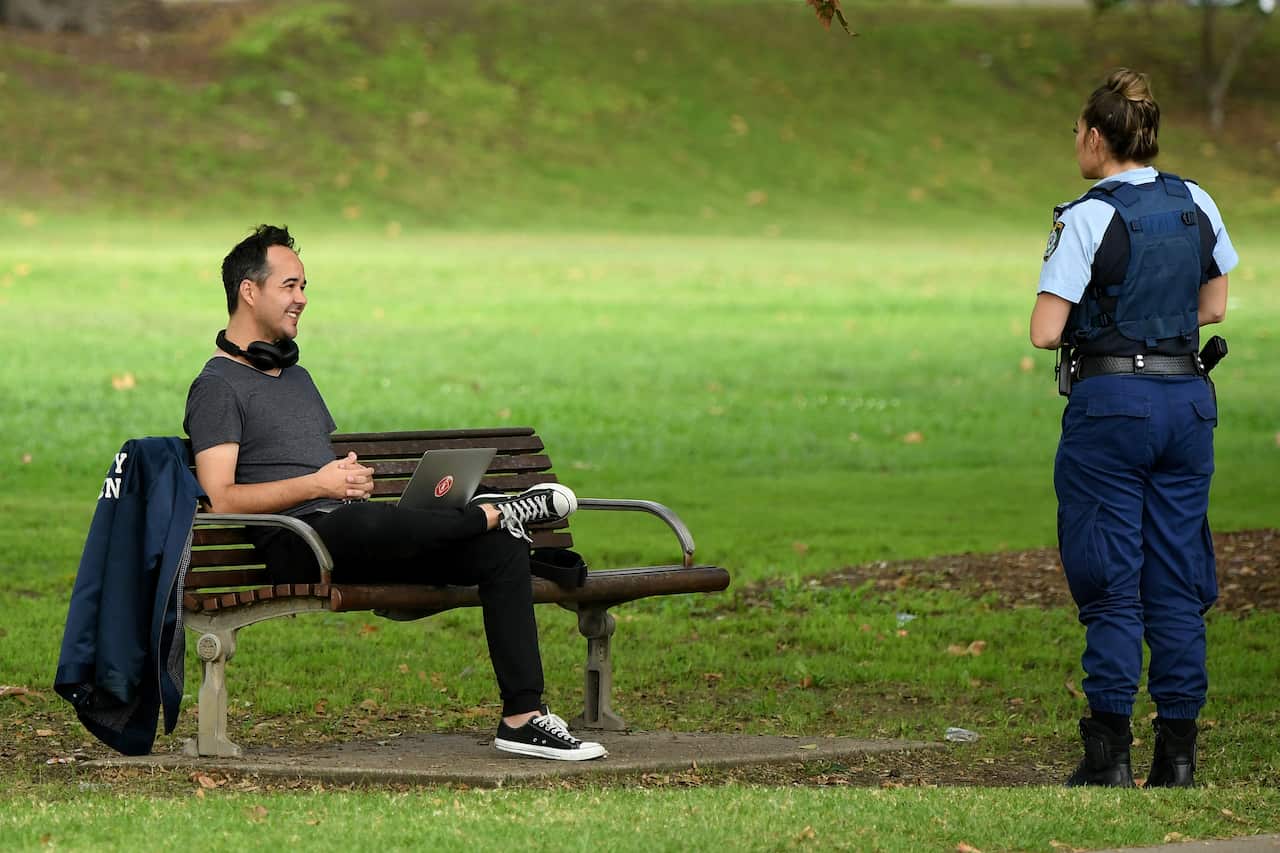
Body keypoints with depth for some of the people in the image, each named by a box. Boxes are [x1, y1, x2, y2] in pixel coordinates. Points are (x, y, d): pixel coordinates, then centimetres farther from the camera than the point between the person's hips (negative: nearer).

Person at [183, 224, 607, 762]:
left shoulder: (296, 376, 28)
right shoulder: (217, 387, 0)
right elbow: (222, 499, -12)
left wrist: (354, 480, 7)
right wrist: (317, 484, -21)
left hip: (349, 528, 8)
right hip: (293, 545, -8)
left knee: (500, 548, -10)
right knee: (372, 523, -43)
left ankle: (523, 717, -15)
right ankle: (504, 511, -18)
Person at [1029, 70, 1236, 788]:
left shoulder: (1089, 217, -11)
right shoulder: (1196, 205, 6)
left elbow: (1046, 332, -14)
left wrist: (1087, 319, 7)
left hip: (1110, 404, -5)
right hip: (1188, 398, 5)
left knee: (1112, 588, 0)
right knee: (1178, 583, 9)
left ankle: (1110, 756, -3)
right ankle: (1178, 754, 8)